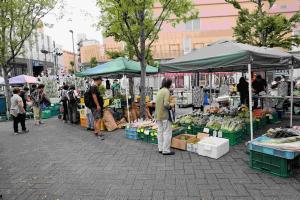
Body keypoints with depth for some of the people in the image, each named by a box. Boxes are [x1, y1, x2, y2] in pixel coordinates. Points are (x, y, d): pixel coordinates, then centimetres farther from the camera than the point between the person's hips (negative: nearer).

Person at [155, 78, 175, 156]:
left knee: (160, 132, 14)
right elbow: (166, 104, -22)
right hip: (164, 115, -8)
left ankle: (161, 148, 22)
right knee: (167, 132, 0)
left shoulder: (159, 91, 12)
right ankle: (166, 150, 4)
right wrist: (171, 106, -3)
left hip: (158, 115, 8)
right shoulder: (166, 91, -14)